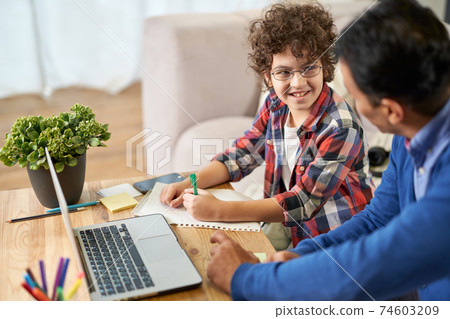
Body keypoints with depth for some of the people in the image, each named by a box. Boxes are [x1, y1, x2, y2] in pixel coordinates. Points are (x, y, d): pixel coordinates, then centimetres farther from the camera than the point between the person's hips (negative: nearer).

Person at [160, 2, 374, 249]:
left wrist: (219, 211, -30)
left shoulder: (341, 128, -24)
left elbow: (302, 203, -25)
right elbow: (240, 156, 5)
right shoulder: (276, 105, -3)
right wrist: (190, 184, -11)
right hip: (291, 228, 6)